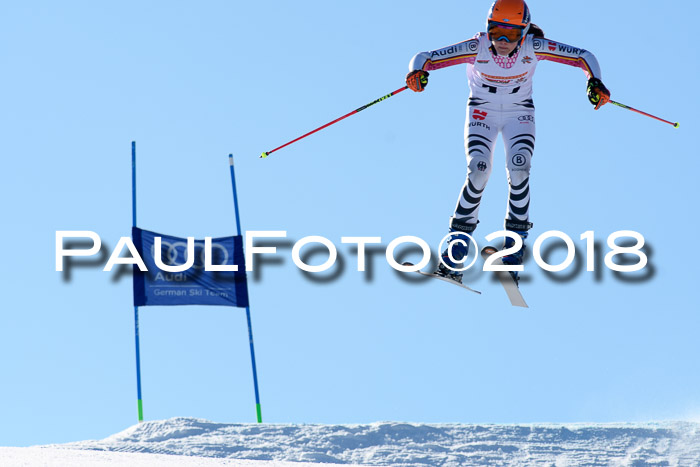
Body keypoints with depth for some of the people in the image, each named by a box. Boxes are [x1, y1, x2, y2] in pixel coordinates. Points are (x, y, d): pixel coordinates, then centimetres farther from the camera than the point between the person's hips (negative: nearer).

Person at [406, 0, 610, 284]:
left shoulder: (533, 48, -23)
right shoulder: (477, 48, -25)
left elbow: (584, 56, -15)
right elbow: (426, 58, -27)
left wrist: (595, 82, -34)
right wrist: (417, 71, -50)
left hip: (519, 113, 1)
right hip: (482, 111, -1)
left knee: (519, 172, -22)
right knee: (478, 171, -22)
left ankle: (514, 246, -7)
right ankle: (456, 244, -9)